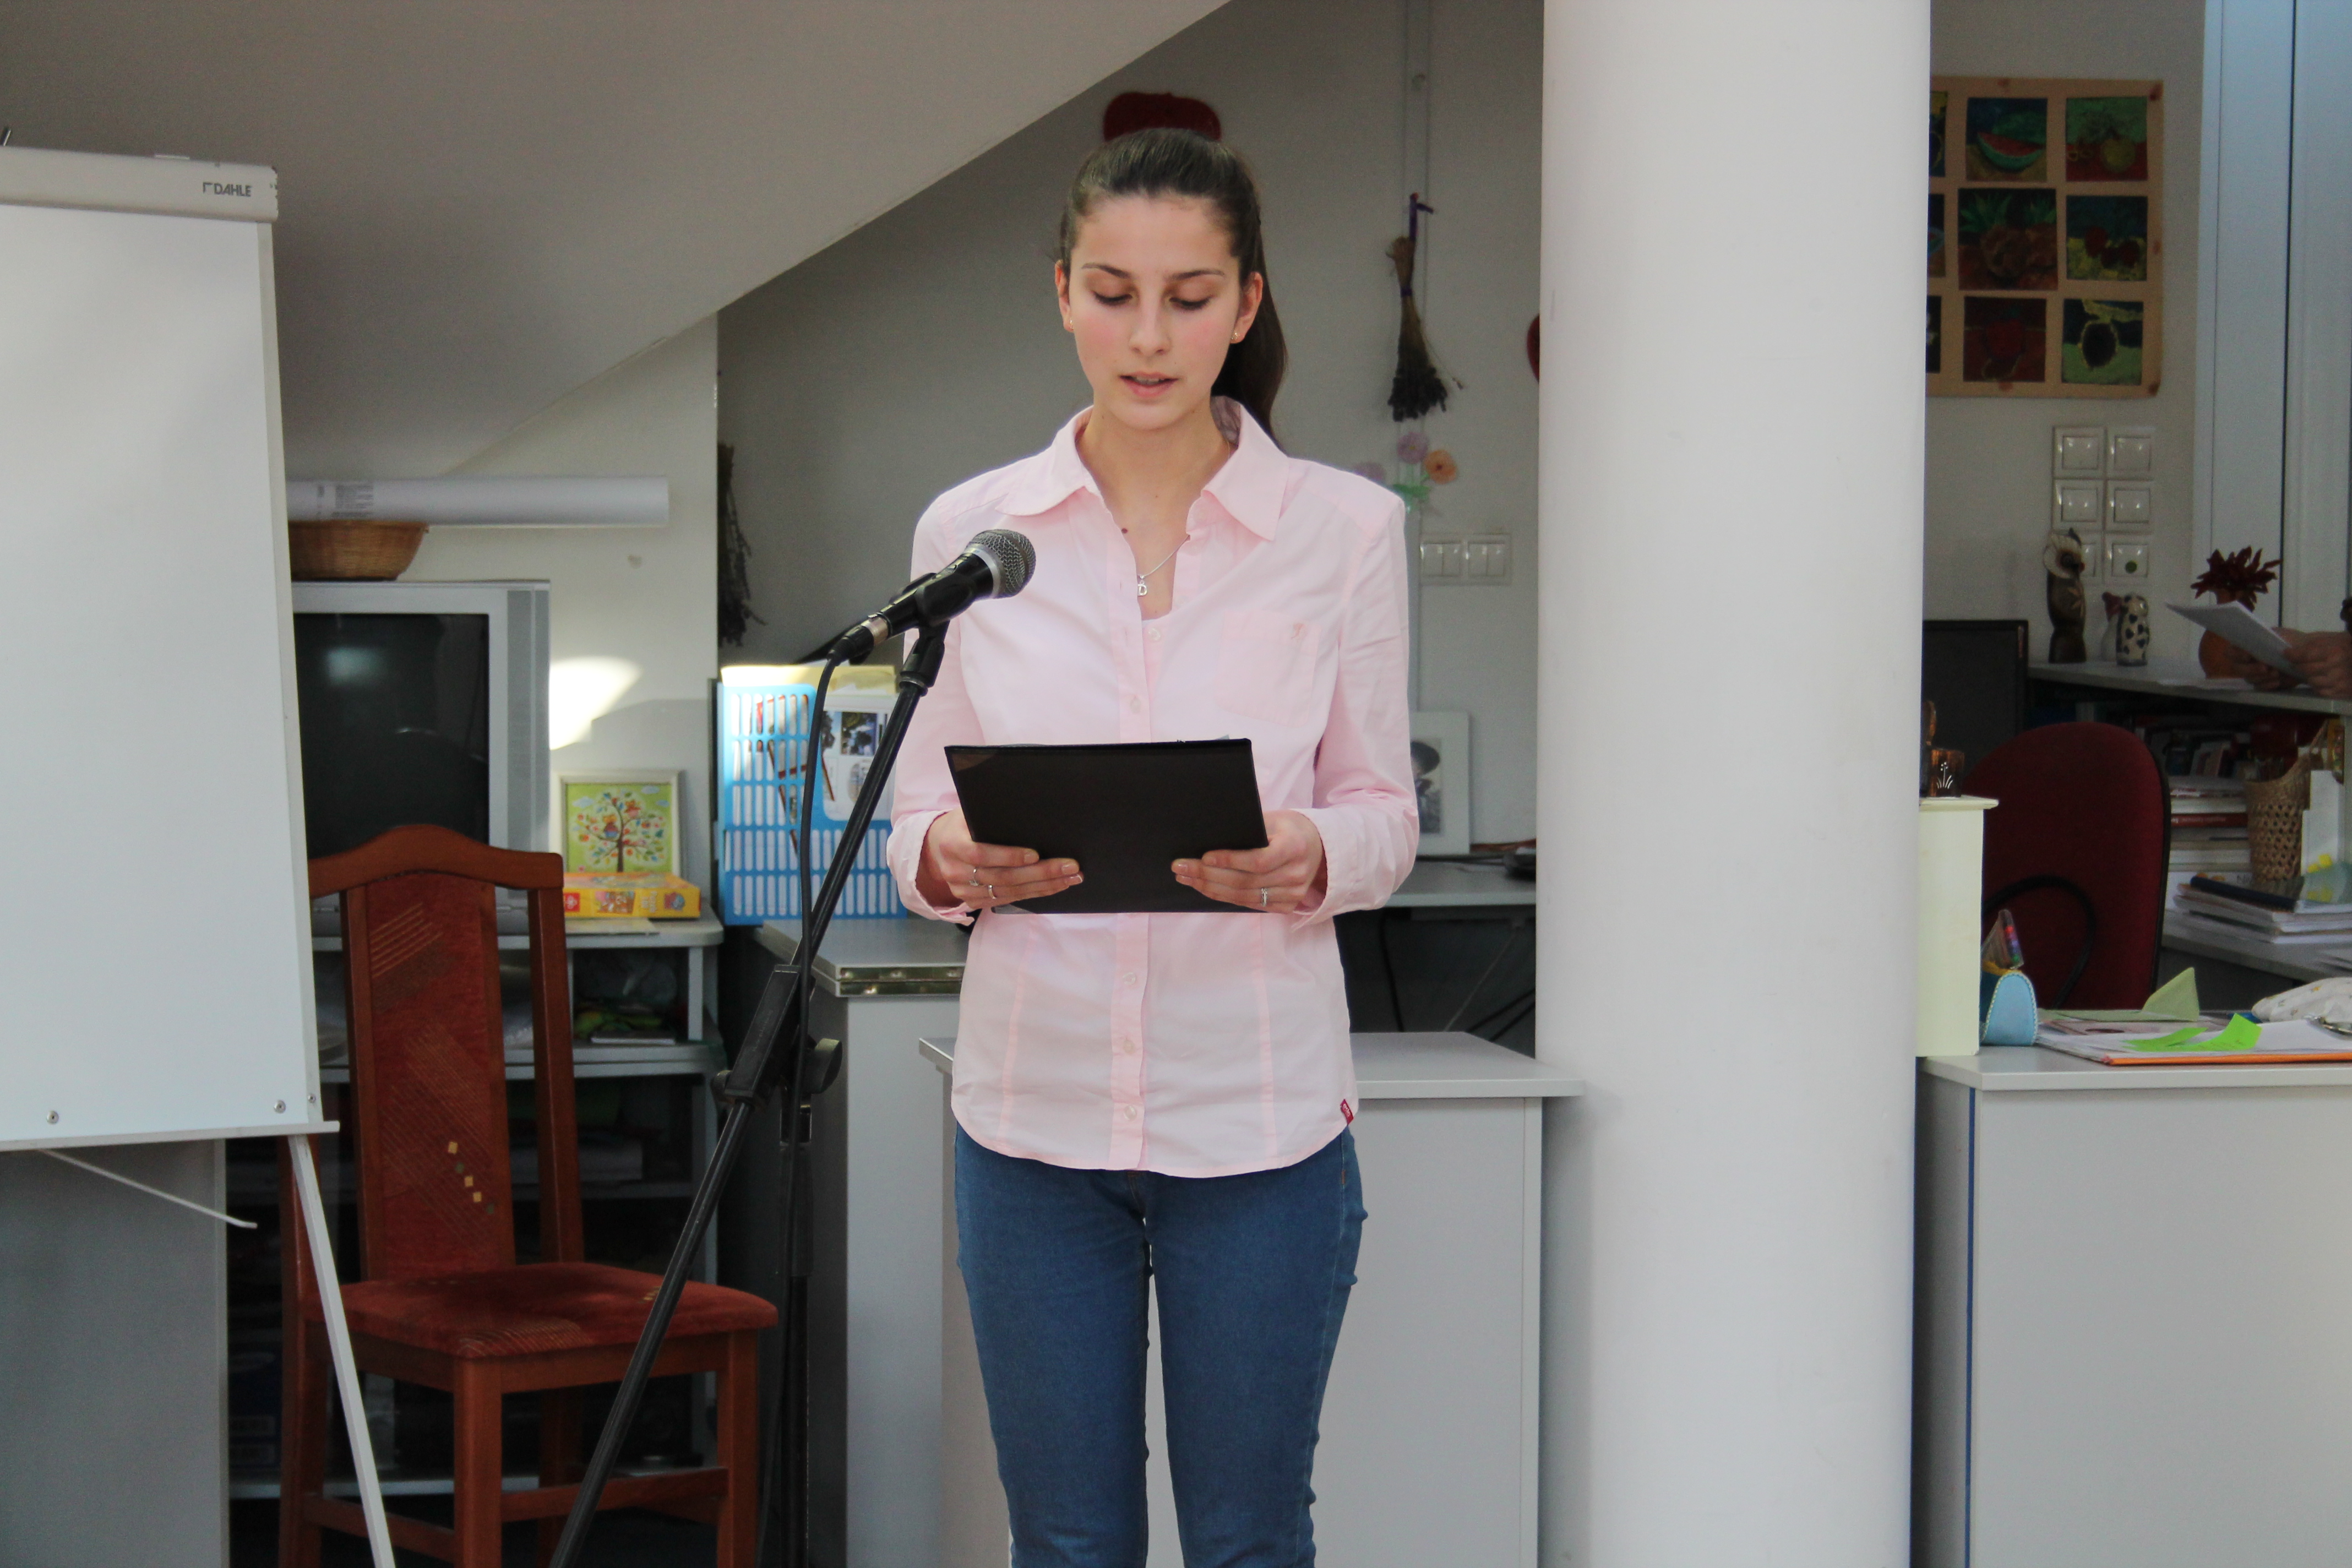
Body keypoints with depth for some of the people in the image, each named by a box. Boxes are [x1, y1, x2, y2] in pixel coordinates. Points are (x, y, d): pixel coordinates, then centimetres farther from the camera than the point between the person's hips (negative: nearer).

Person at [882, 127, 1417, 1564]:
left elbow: (1386, 815, 3)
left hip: (1258, 1108, -1)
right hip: (1036, 1100, 1)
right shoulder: (969, 530, 2)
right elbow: (920, 809, 7)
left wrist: (1310, 858, -20)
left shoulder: (1346, 528, -1)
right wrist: (952, 858, -17)